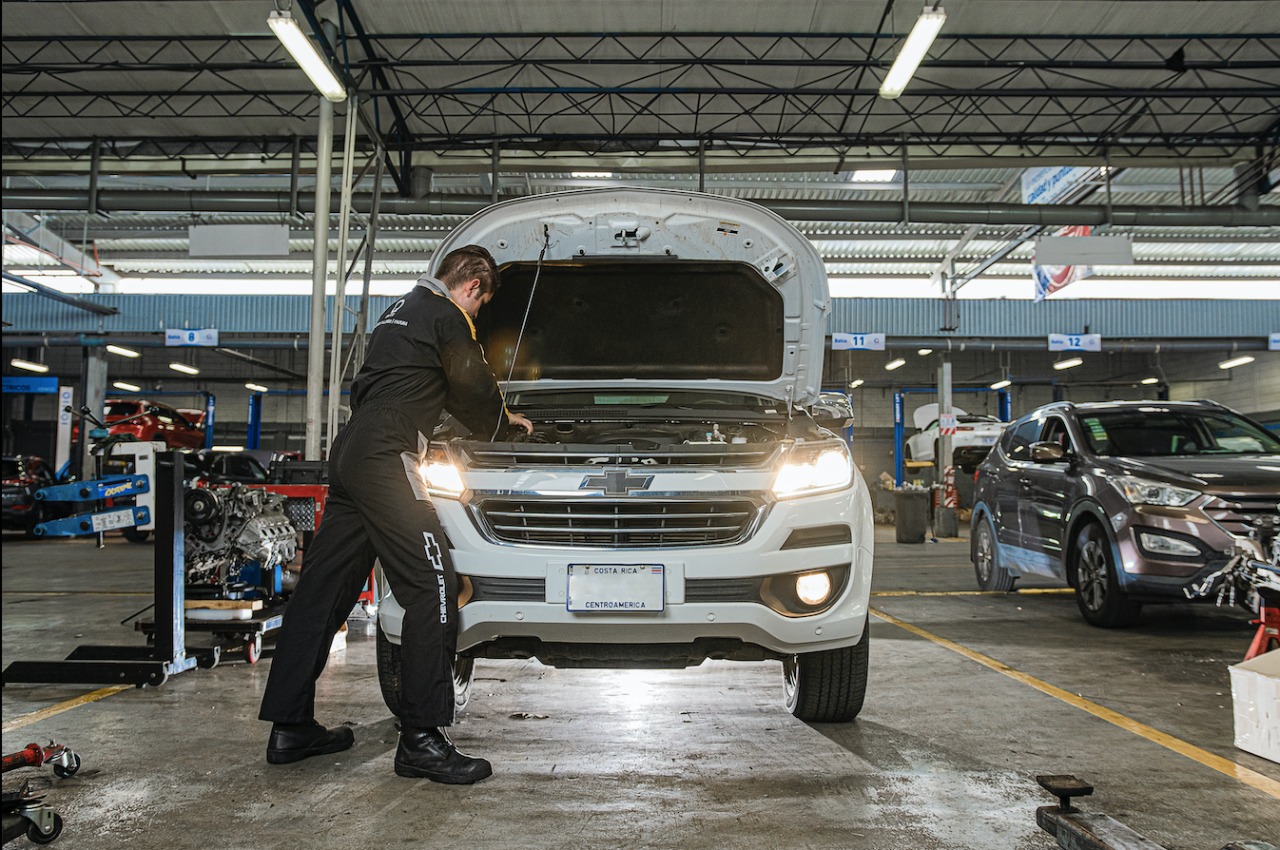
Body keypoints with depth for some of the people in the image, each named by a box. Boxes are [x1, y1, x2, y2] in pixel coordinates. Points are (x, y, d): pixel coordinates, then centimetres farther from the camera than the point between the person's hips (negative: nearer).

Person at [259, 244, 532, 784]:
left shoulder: (400, 311, 28)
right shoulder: (447, 317, -1)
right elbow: (473, 389, 3)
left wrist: (494, 416, 40)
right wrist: (504, 417, 25)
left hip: (349, 454, 10)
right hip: (383, 459, -10)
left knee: (323, 588, 10)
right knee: (432, 587, -9)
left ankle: (290, 728, 17)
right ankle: (420, 740, -8)